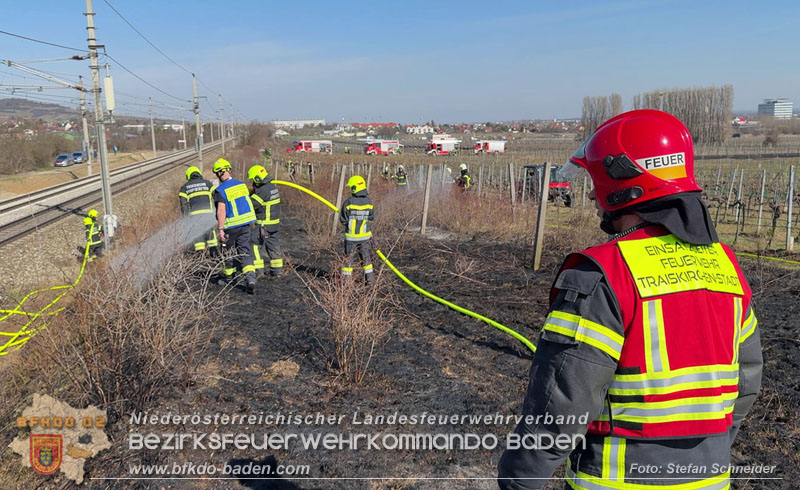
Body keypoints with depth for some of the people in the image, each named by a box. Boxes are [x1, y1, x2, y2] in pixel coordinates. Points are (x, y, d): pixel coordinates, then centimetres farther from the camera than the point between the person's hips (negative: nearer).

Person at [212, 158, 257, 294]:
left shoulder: (220, 190, -14)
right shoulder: (242, 184, 6)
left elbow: (221, 211, -21)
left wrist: (221, 229, -20)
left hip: (231, 226, -4)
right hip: (245, 223, 4)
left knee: (228, 251, 15)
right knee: (245, 251, 3)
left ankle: (228, 277, 31)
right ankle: (250, 277, -14)